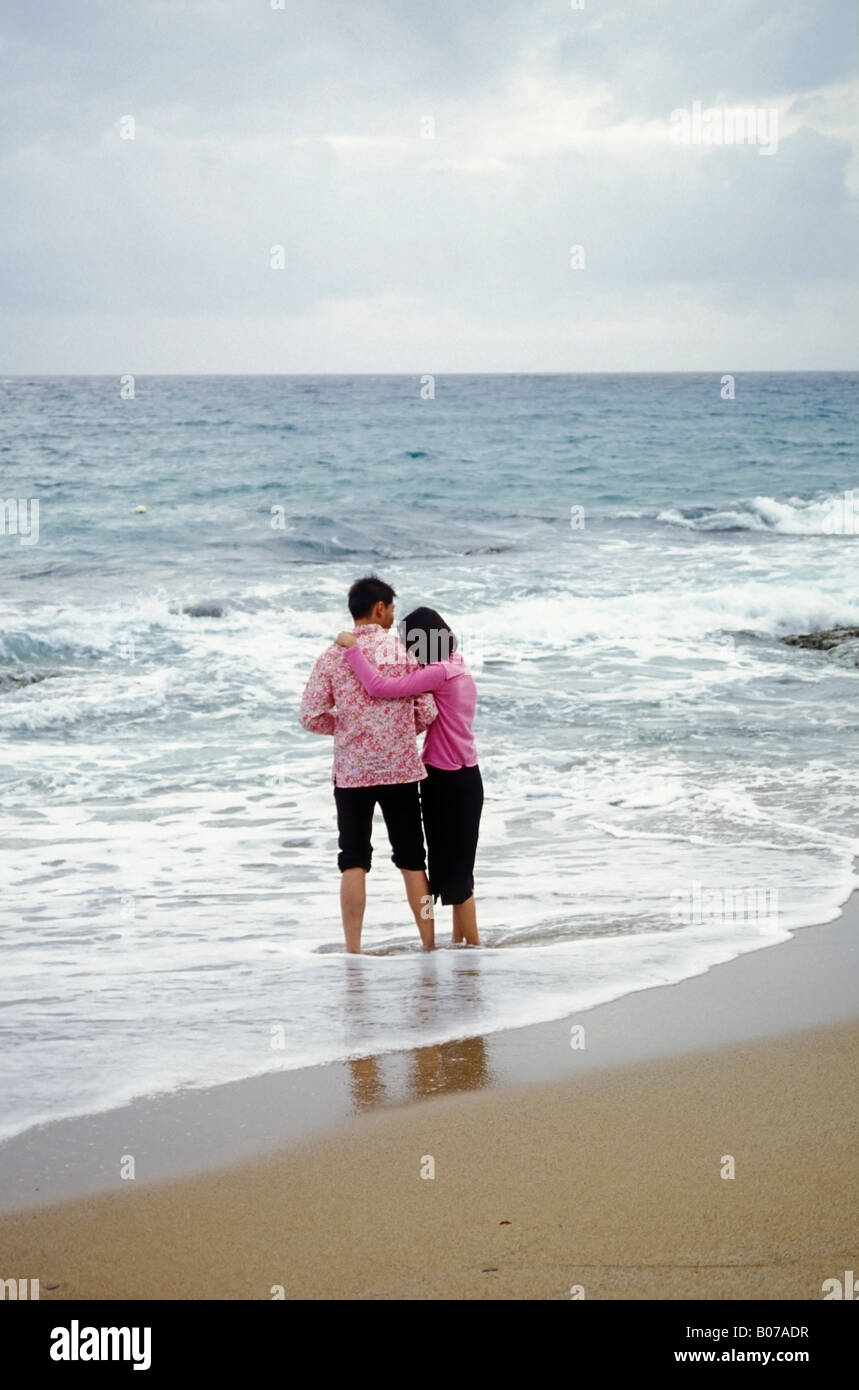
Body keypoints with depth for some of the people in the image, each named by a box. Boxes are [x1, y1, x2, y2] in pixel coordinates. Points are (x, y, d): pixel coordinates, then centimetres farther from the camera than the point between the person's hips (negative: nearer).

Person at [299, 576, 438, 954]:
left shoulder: (333, 656, -5)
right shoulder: (404, 651, -5)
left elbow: (310, 716, -5)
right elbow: (427, 713, -4)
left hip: (351, 771, 0)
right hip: (401, 768, 0)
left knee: (354, 862, 5)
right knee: (411, 859, 11)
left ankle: (353, 950, 0)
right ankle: (429, 944, 16)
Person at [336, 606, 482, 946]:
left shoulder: (439, 673, -21)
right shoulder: (458, 669, 9)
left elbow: (381, 687, -29)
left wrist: (352, 648, -21)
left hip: (447, 782, -9)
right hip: (464, 778, 9)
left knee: (453, 868, -1)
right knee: (454, 865, 17)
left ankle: (472, 946, 5)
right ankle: (459, 941, 25)